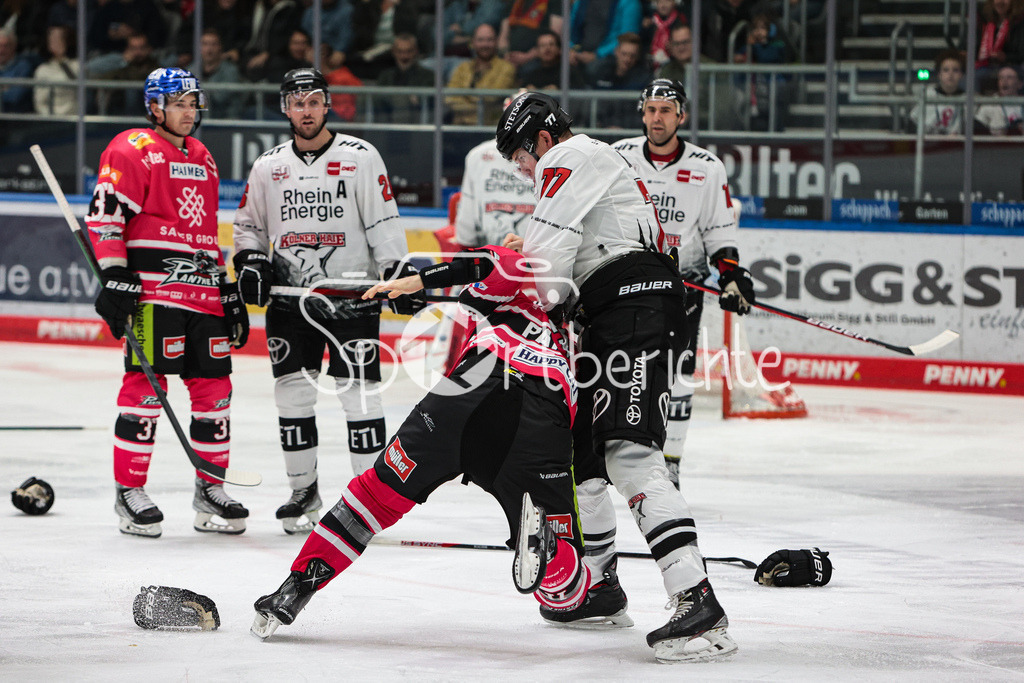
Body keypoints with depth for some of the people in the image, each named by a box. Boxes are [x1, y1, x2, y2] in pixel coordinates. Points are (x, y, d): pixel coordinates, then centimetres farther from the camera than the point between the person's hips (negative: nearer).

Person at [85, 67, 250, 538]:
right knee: (146, 386, -8)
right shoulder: (131, 150, -3)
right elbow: (105, 215, -11)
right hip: (153, 290, -7)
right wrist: (114, 277, -19)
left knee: (214, 386, 5)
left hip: (202, 289, 7)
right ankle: (130, 491, -1)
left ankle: (210, 490, 14)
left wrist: (227, 291, 24)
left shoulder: (202, 159, 22)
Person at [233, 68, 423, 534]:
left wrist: (399, 275, -12)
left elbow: (384, 224, -4)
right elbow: (248, 224, 19)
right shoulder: (269, 166, 9)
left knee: (358, 389, -7)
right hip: (289, 295, 4)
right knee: (293, 391, 4)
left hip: (351, 294, -4)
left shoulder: (360, 158, -2)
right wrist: (250, 261, 1)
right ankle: (303, 490, 15)